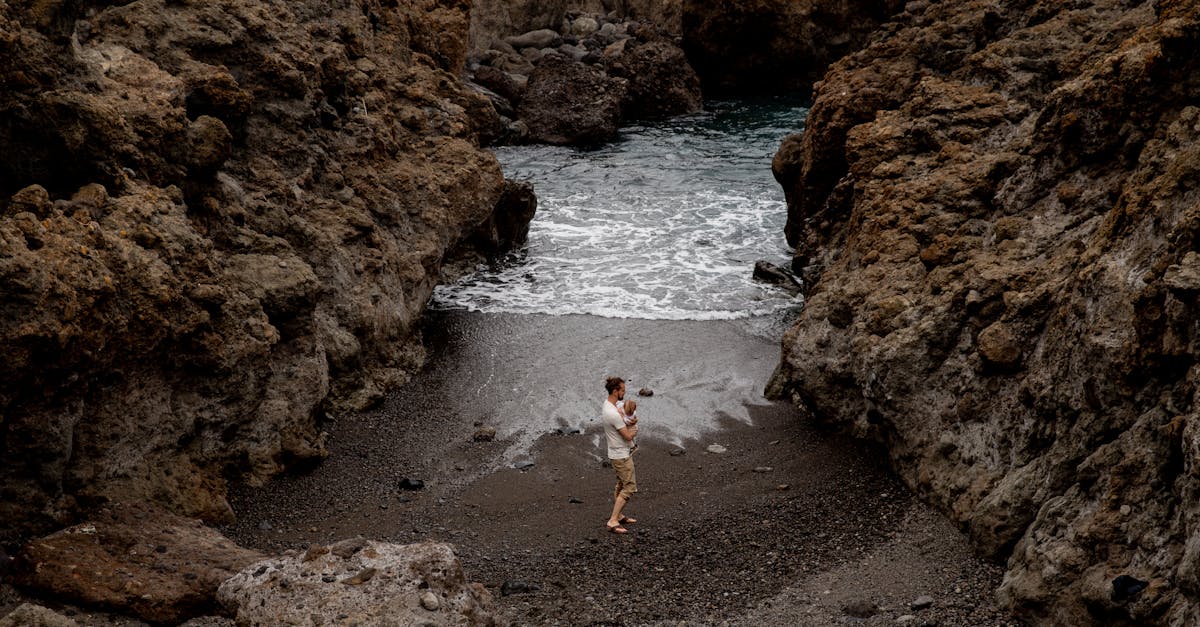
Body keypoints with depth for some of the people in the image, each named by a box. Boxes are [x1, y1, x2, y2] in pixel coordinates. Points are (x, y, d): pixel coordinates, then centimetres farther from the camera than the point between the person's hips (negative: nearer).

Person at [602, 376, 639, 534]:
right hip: (621, 456, -10)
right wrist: (634, 429, 0)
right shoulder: (613, 414, -29)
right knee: (630, 487, -6)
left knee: (621, 485, 22)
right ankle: (613, 521, -6)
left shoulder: (607, 406, 3)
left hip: (617, 454, 10)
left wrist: (630, 426, -8)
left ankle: (619, 516, 33)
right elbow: (628, 436, -21)